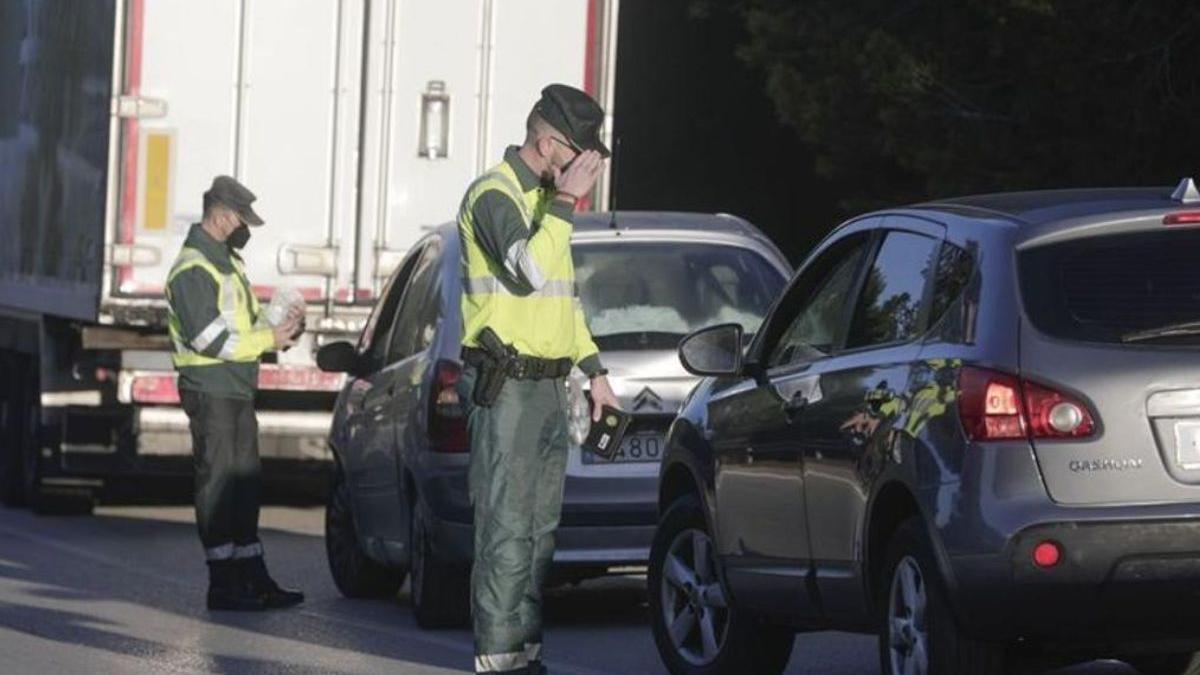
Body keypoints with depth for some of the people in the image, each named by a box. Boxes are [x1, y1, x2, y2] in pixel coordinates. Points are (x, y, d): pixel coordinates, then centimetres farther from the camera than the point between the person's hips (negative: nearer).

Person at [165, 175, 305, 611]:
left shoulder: (227, 262, 18)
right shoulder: (193, 270, -14)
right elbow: (210, 339, -21)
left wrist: (278, 332, 4)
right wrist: (269, 340, -15)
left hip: (238, 391, 10)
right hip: (210, 391, -10)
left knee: (245, 482, 12)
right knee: (217, 484, -8)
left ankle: (253, 578, 17)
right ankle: (223, 585, -6)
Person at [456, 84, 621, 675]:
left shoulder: (543, 198, 18)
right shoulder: (493, 195, -12)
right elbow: (530, 271, -28)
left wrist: (594, 370, 25)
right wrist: (566, 201, -22)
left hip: (550, 385, 10)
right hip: (505, 387, -10)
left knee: (540, 529, 11)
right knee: (507, 527, -11)